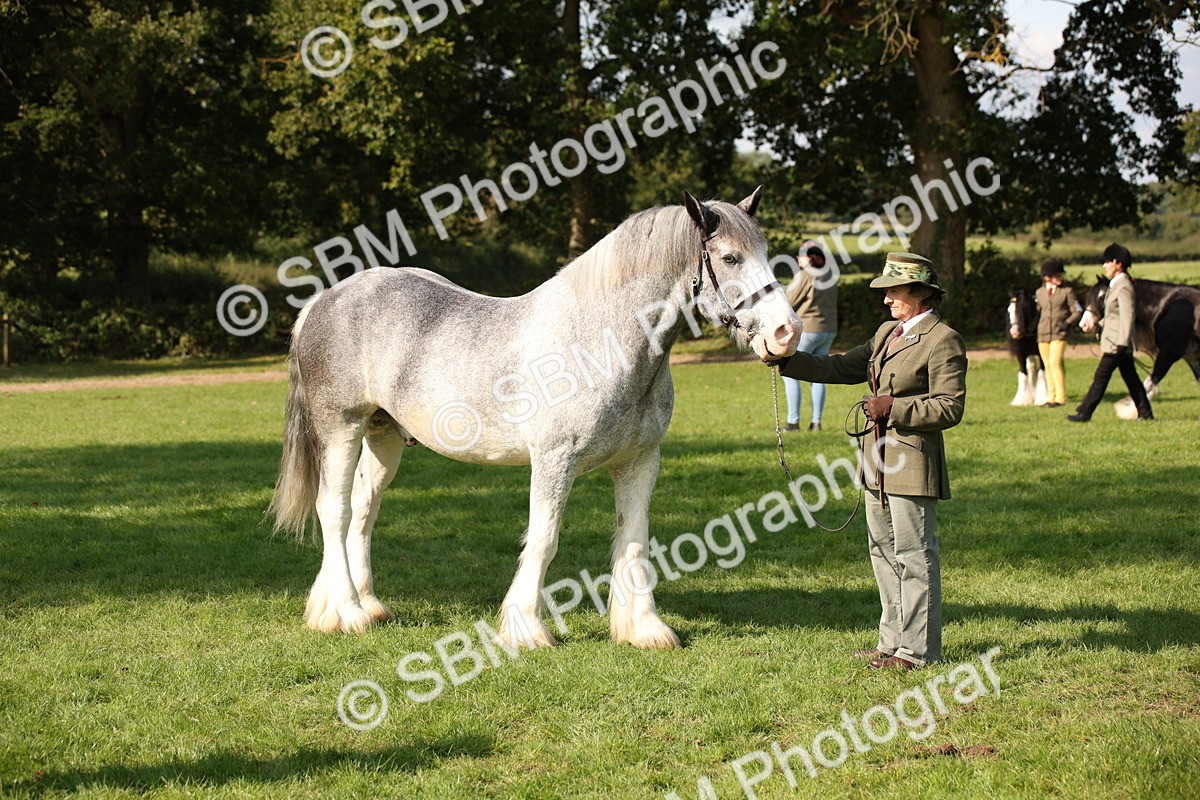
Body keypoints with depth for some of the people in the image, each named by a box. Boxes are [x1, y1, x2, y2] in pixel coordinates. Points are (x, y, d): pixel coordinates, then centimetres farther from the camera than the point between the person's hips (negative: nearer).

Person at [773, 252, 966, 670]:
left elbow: (949, 408, -15)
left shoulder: (943, 341, -11)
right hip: (881, 462, 9)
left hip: (912, 461, -9)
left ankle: (918, 648, 2)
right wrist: (787, 360, 9)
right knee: (883, 550, 14)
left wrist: (892, 408, -19)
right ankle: (893, 639, 23)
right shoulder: (887, 333, 15)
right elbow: (842, 368, 18)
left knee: (913, 554, -4)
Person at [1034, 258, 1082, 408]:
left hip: (1059, 334, -4)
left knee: (1055, 364, -14)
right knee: (1048, 366, 8)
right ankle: (1051, 397, 16)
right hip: (1043, 334, 4)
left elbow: (1077, 311, 0)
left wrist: (1068, 323, -13)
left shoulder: (1067, 291, 0)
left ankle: (1060, 398, -9)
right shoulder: (1039, 292, 10)